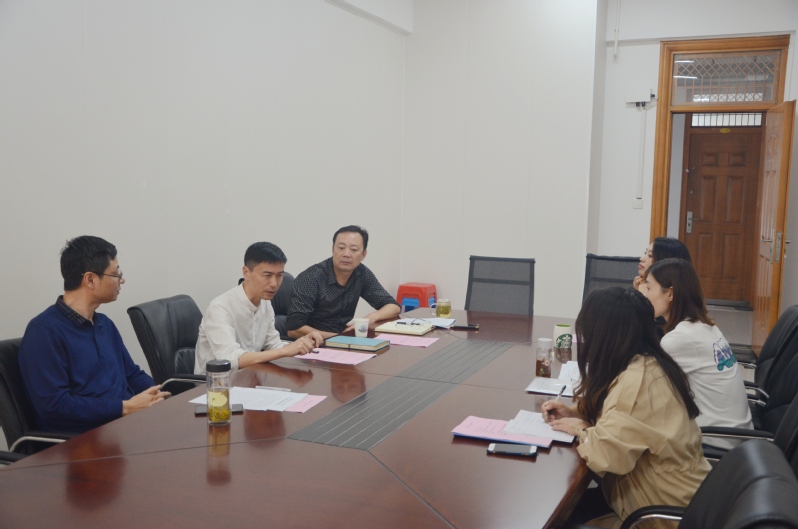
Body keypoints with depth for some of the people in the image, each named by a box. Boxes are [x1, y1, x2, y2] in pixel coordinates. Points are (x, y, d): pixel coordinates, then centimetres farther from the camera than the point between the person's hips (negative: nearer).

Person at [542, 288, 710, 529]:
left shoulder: (638, 378, -27)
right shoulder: (645, 363, 2)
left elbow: (609, 454, -33)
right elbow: (614, 415, 18)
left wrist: (581, 430, -13)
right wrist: (576, 412, 2)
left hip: (668, 508, -8)